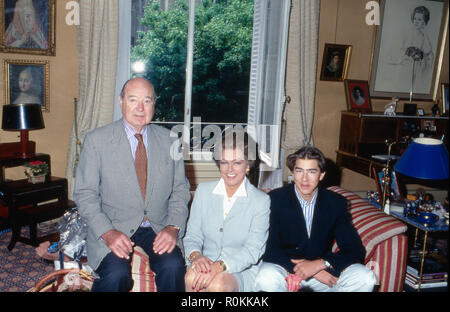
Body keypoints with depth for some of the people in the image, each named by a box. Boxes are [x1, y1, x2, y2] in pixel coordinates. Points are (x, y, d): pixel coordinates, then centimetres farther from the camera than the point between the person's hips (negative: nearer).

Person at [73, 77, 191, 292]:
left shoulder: (169, 141, 5)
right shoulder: (96, 140, -2)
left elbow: (180, 190, 8)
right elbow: (85, 194, -3)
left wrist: (173, 227, -9)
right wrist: (107, 232, -16)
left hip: (158, 227, 2)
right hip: (113, 227, -1)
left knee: (173, 266, -26)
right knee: (116, 273, -28)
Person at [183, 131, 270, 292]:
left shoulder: (261, 201, -2)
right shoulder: (203, 190, 8)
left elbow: (253, 250, -9)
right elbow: (192, 236, 6)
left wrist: (219, 266, -26)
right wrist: (195, 255, -18)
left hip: (242, 271, -2)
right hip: (206, 264, 3)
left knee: (218, 284, -34)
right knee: (192, 276, -31)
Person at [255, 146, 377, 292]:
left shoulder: (336, 203, -1)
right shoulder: (275, 199, -9)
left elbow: (356, 250, -5)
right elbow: (269, 249, -14)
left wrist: (321, 264, -22)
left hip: (322, 268, 3)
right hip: (286, 267, -3)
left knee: (365, 278, -22)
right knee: (267, 279, -35)